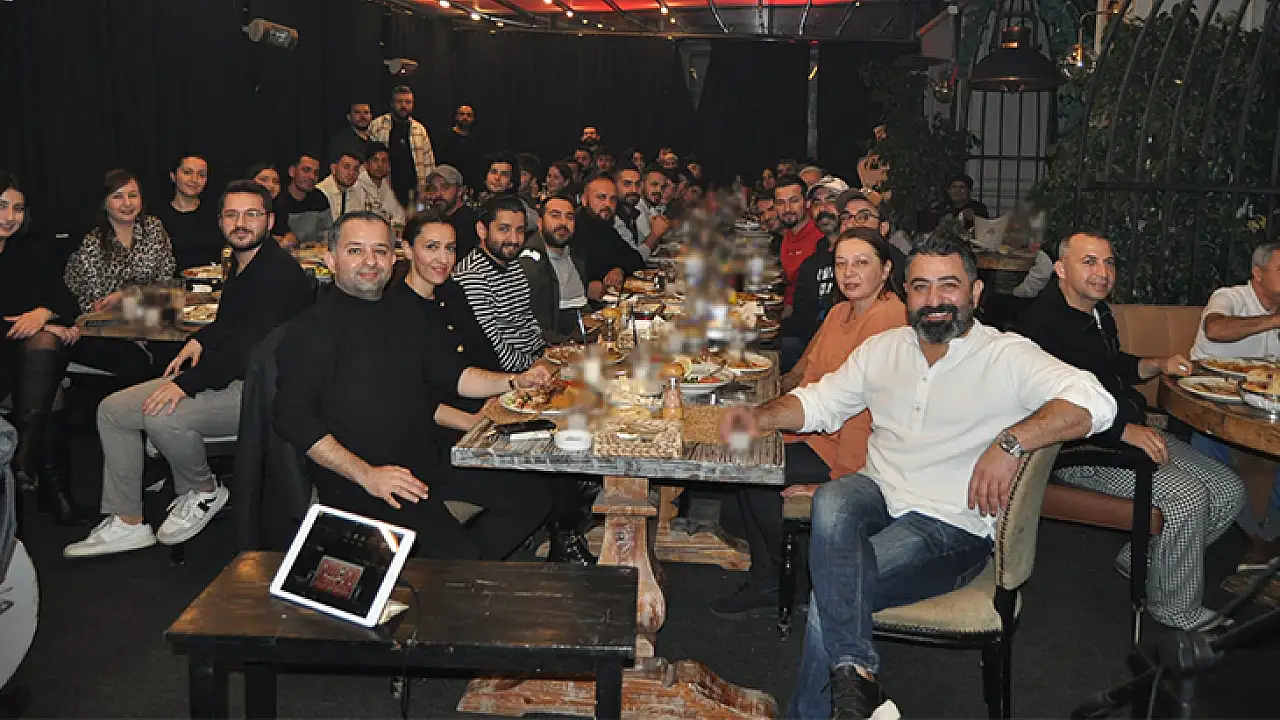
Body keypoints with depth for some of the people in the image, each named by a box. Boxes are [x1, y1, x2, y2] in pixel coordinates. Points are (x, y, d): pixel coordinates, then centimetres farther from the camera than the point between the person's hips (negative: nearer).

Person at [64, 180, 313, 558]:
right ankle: (127, 523, 8)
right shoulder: (241, 263, 13)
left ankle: (204, 491, -2)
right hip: (224, 374, 10)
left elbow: (250, 346, -25)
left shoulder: (280, 272, -18)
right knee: (111, 410, 4)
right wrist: (200, 340, 10)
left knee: (162, 416, -31)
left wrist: (189, 382, -24)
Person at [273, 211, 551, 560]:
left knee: (533, 495, 2)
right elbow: (292, 417, -16)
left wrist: (515, 381, 6)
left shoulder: (407, 308, 14)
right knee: (455, 554, -27)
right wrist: (367, 475, -22)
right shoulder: (313, 327, -10)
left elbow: (446, 373, 22)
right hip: (354, 479, -8)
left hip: (429, 458, 8)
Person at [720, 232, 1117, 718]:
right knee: (831, 502, -32)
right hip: (878, 495, 5)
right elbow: (820, 401, 19)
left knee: (830, 592, -25)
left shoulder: (1008, 357, -4)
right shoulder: (883, 349, 14)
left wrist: (1009, 441, -32)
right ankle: (853, 673, -30)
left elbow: (1094, 402, -18)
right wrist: (759, 417, -1)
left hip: (952, 526, -4)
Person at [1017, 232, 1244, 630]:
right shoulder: (1043, 322, -17)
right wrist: (1124, 430, -29)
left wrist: (1157, 365, 11)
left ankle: (1140, 560, 16)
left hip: (1132, 432, 10)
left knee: (1229, 491, 2)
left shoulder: (1099, 312, 14)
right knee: (1188, 497, -24)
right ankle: (1178, 614, -3)